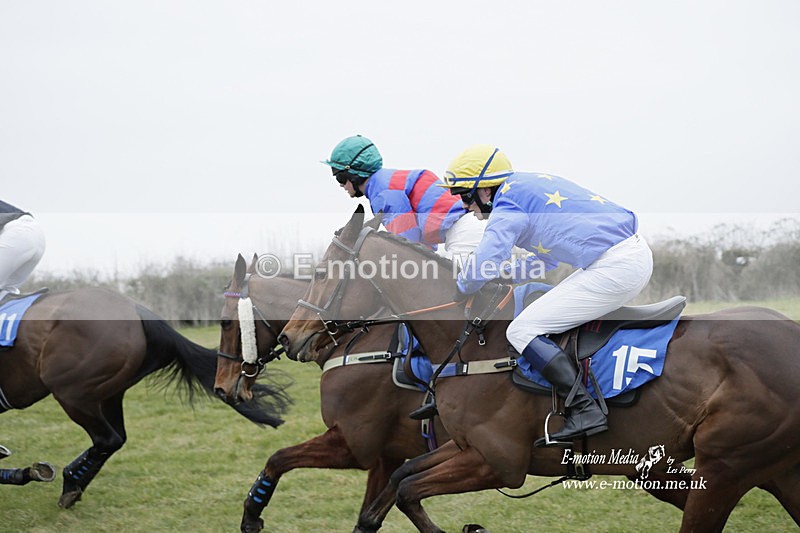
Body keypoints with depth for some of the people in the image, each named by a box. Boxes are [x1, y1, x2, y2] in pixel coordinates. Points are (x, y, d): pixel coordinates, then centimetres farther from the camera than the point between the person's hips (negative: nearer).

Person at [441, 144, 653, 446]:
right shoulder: (531, 185, 21)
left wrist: (459, 291, 4)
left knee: (522, 331, -9)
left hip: (614, 268, -10)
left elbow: (481, 267, -17)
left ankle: (585, 412, -16)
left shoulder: (508, 206, -7)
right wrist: (506, 275, 29)